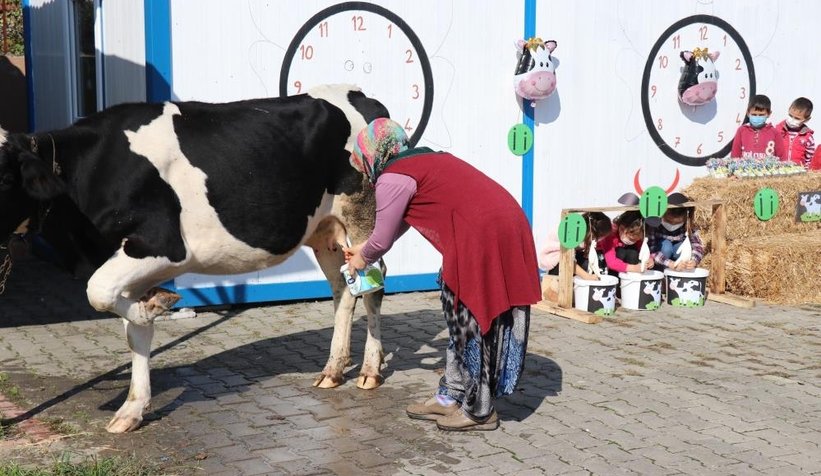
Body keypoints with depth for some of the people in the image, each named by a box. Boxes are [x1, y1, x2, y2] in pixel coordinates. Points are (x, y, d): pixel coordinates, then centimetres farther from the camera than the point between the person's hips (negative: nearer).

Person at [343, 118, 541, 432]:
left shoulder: (392, 179, -5)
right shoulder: (421, 160, 23)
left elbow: (382, 239, 3)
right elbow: (400, 222, 33)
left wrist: (363, 259, 24)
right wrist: (364, 249, 41)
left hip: (481, 239, -9)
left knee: (471, 320, 2)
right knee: (462, 317, 17)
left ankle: (479, 411, 13)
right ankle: (452, 397, 27)